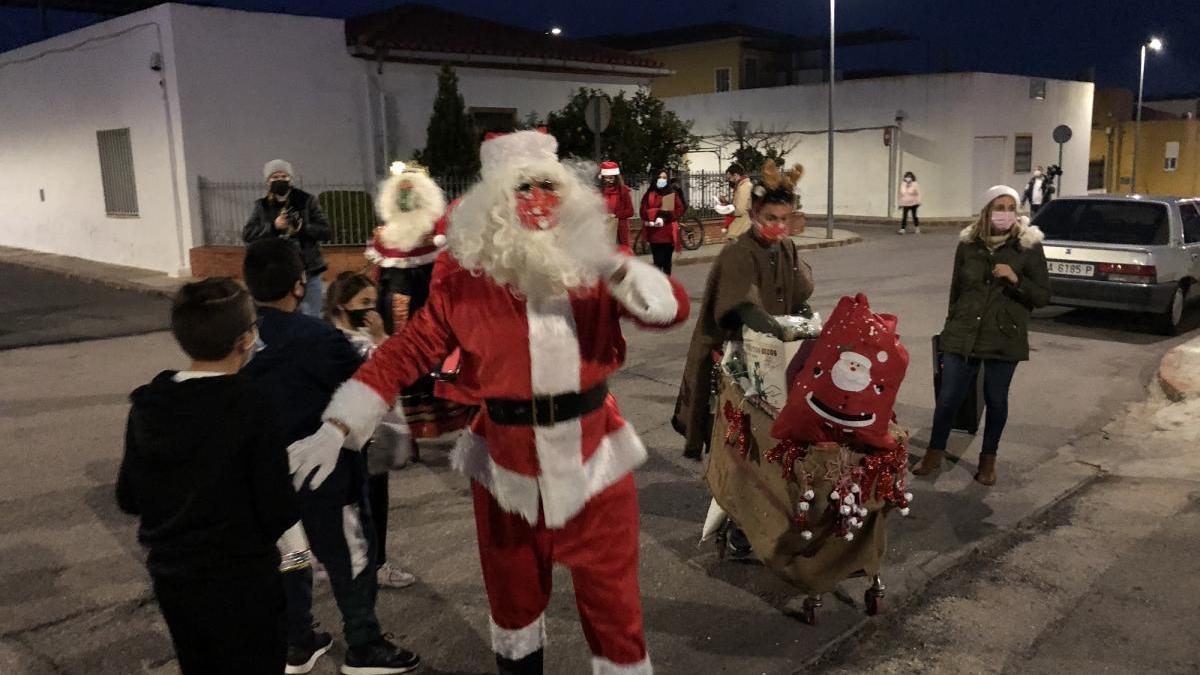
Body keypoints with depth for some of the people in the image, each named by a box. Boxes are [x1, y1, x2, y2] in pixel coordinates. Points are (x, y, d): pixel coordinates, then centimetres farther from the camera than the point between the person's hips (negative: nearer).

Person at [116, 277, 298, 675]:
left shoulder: (147, 406, -5)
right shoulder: (250, 408, -22)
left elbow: (128, 498, 5)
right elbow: (277, 506, -19)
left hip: (169, 576, 6)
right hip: (241, 581, -6)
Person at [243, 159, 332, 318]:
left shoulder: (307, 201, 3)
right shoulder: (262, 206, 8)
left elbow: (326, 231, -1)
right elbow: (247, 235, 0)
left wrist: (303, 228, -18)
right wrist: (273, 226, -14)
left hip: (308, 271, -1)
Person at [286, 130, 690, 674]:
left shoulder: (592, 272, -5)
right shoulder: (463, 288, -9)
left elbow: (674, 310, -10)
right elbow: (402, 355, -9)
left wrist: (616, 269, -27)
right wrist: (337, 428, -17)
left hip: (593, 467, 0)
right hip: (508, 472, 0)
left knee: (613, 607, 10)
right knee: (513, 599, 23)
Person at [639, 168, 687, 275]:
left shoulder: (673, 194, 4)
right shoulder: (650, 194, 3)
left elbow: (680, 211, -2)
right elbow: (644, 211, 0)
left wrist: (667, 214, -16)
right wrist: (658, 212, -15)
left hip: (669, 232, 1)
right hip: (654, 232, -1)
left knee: (667, 260, 8)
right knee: (658, 261, -6)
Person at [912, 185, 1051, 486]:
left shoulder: (1028, 247, -5)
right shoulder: (968, 244, 1)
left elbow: (1043, 297, -4)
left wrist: (1016, 279, -20)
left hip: (1005, 338, -1)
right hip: (963, 335, 1)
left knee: (996, 400, 10)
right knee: (948, 397, 4)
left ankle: (988, 459, 29)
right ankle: (934, 454, 23)